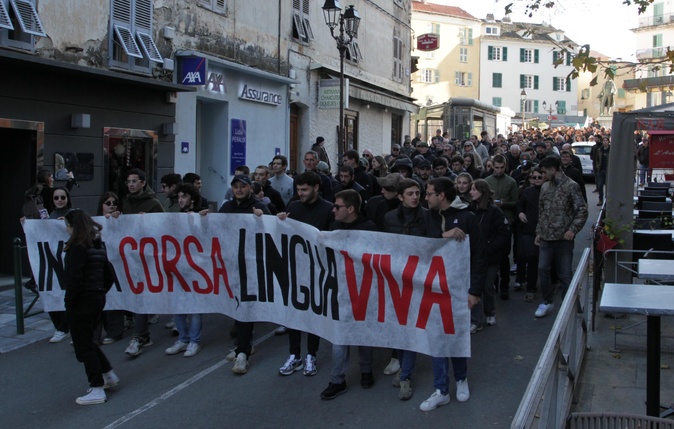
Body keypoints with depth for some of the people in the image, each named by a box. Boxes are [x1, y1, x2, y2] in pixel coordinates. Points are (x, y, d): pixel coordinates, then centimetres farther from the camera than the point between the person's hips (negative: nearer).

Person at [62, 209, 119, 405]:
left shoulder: (77, 247, -16)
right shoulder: (98, 245, 10)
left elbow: (73, 279, -21)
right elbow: (109, 273, 14)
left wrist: (69, 302, -13)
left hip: (82, 301, -9)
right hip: (98, 298, 9)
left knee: (84, 346, 1)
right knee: (87, 341, 23)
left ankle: (97, 391, 4)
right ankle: (109, 375, 29)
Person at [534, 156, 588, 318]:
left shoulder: (571, 186, -7)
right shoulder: (545, 187, 11)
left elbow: (582, 210, -10)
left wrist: (573, 229, -19)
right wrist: (539, 232, 13)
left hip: (563, 238, -5)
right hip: (546, 237, 5)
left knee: (565, 274, 1)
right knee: (543, 269, 2)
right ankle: (547, 302, 19)